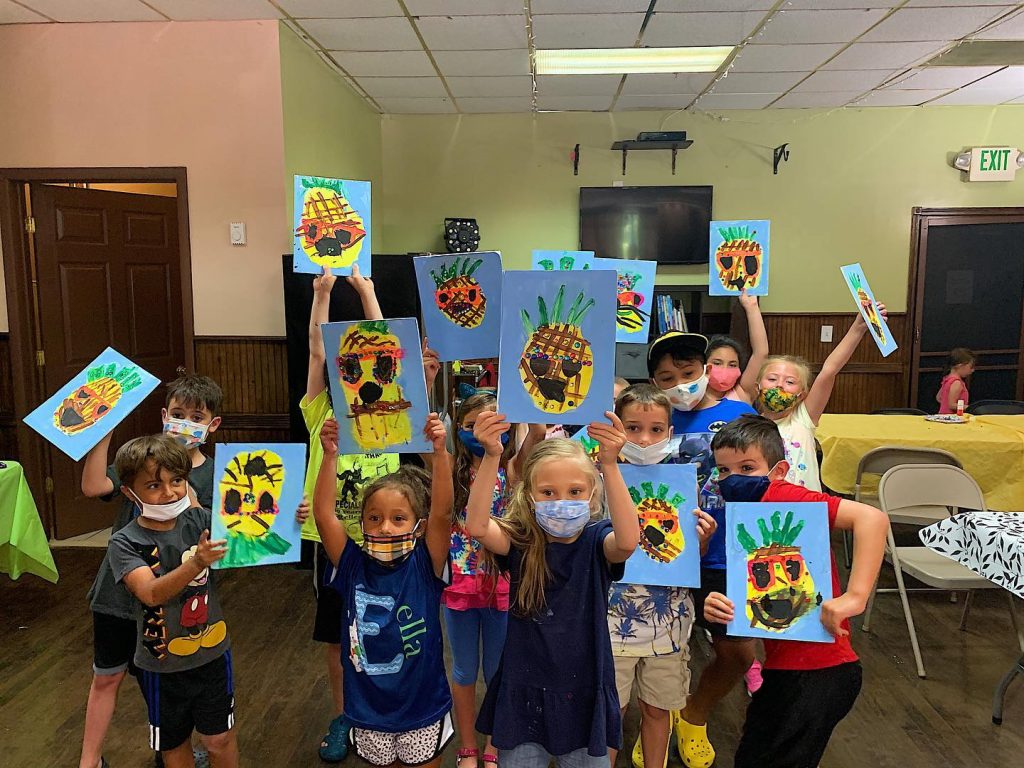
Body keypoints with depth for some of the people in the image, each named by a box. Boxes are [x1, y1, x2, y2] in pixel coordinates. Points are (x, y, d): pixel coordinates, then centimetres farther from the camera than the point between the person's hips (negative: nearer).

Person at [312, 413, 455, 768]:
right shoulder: (353, 566, -9)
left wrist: (440, 451, -37)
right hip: (368, 714, 2)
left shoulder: (424, 566, -13)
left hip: (423, 713, -1)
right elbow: (323, 515, -19)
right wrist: (330, 455, -27)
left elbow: (441, 513, -27)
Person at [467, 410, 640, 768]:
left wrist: (609, 464, -44)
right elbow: (476, 526, -28)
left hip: (583, 694, 0)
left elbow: (628, 540, -34)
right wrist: (492, 456, -39)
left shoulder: (596, 541, -10)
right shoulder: (521, 542, -8)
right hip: (524, 693, 1)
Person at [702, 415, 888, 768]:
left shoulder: (784, 496, -16)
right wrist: (717, 607, -10)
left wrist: (854, 596, -34)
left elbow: (872, 517, -28)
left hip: (820, 671, -9)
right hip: (782, 669, 9)